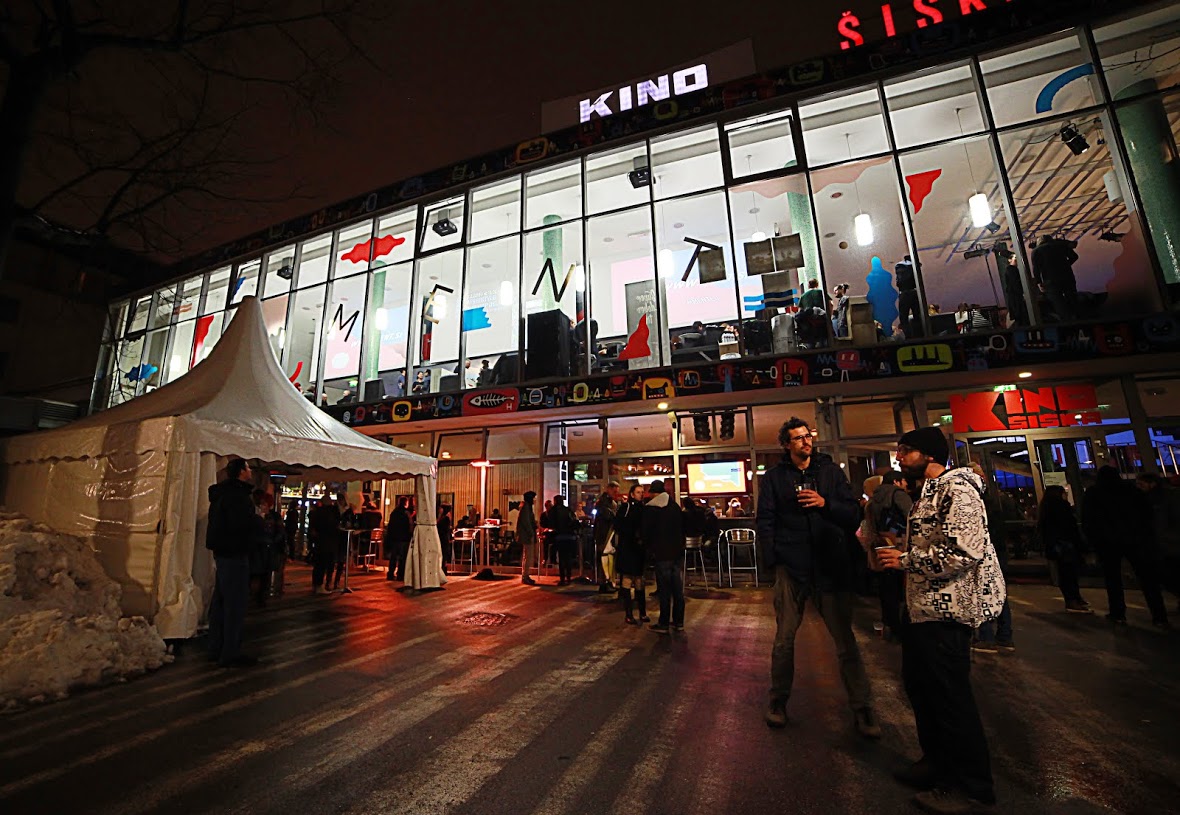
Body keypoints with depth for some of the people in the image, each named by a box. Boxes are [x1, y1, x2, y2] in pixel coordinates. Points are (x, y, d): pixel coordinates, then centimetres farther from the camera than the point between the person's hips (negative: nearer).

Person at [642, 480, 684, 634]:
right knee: (678, 589, 11)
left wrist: (649, 547, 10)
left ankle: (663, 624, 7)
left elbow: (644, 531, -6)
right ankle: (678, 622, 20)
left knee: (664, 590, 0)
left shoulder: (650, 508, -9)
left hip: (662, 554, -5)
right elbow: (682, 528, 14)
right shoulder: (675, 507, 8)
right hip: (677, 552, 6)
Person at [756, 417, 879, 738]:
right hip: (791, 567, 0)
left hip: (831, 565, 1)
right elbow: (765, 521, 2)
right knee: (784, 639, 8)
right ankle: (778, 701, 25)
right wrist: (773, 559, -7)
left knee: (845, 640, 5)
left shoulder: (831, 471, 8)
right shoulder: (774, 477, 5)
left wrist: (825, 503, -12)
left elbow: (854, 515, 6)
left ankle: (862, 708, 22)